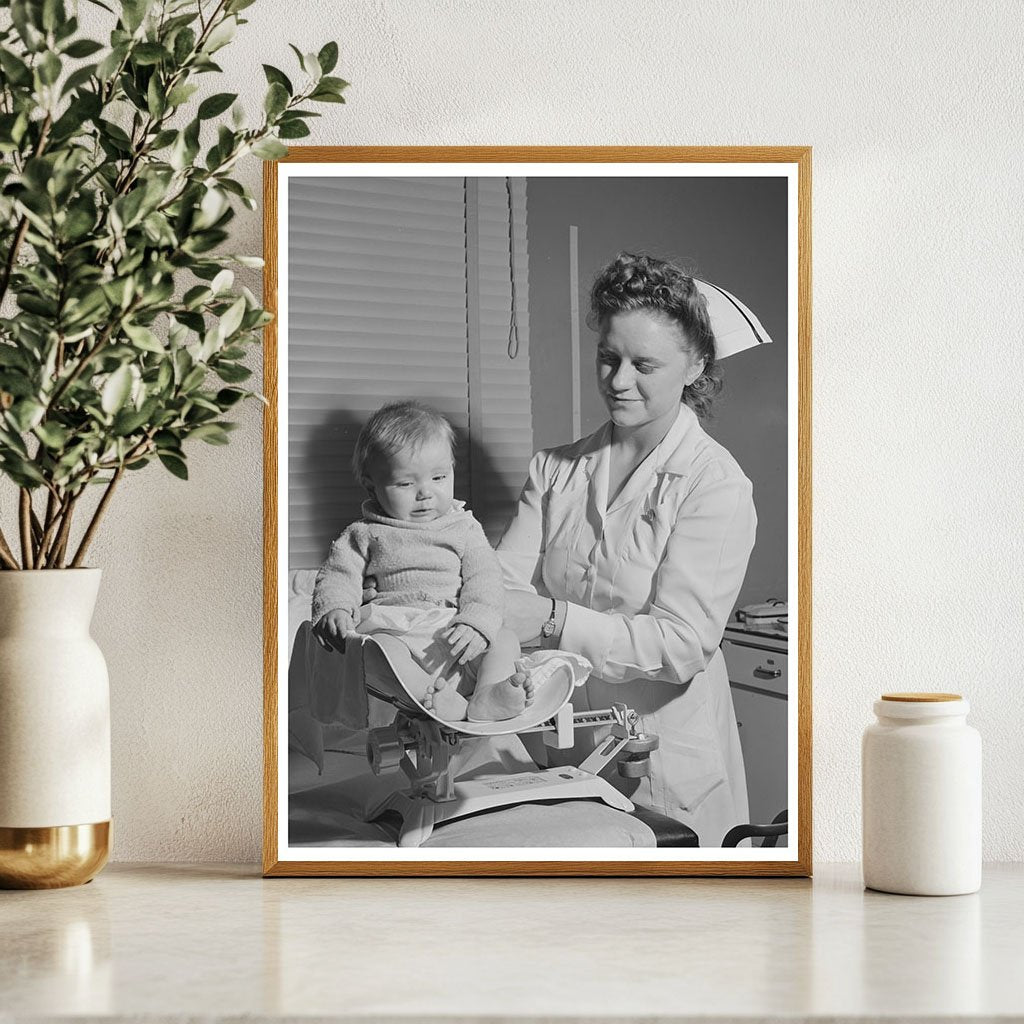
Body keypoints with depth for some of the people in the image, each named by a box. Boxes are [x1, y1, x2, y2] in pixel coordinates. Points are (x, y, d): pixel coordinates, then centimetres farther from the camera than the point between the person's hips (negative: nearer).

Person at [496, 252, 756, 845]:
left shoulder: (714, 484, -10)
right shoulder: (557, 469, 8)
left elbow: (683, 644, -19)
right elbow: (504, 578, -4)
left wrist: (554, 618, -30)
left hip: (666, 763, -4)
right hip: (561, 751, 5)